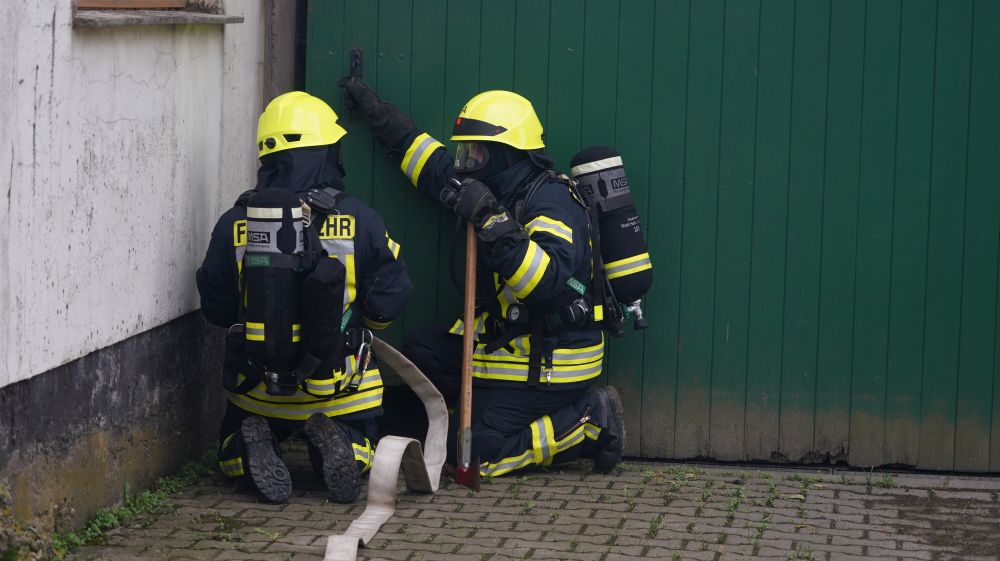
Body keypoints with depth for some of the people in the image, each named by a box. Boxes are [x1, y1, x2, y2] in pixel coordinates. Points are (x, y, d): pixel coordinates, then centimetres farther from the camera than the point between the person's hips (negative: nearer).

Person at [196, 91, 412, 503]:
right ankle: (332, 440, -10)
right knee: (359, 448, 26)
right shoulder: (360, 220, -12)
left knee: (232, 448, 27)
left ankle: (256, 444, -9)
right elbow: (388, 302, -6)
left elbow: (215, 308, 2)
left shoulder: (233, 224, -8)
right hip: (337, 386, -1)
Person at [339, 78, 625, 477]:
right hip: (508, 341, 10)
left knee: (474, 453, -11)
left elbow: (548, 282, -36)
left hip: (549, 364, -10)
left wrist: (493, 221, -38)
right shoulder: (499, 192, 8)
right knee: (419, 352, 15)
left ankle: (590, 421, -1)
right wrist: (375, 112, 22)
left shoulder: (551, 201, -21)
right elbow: (427, 159, 21)